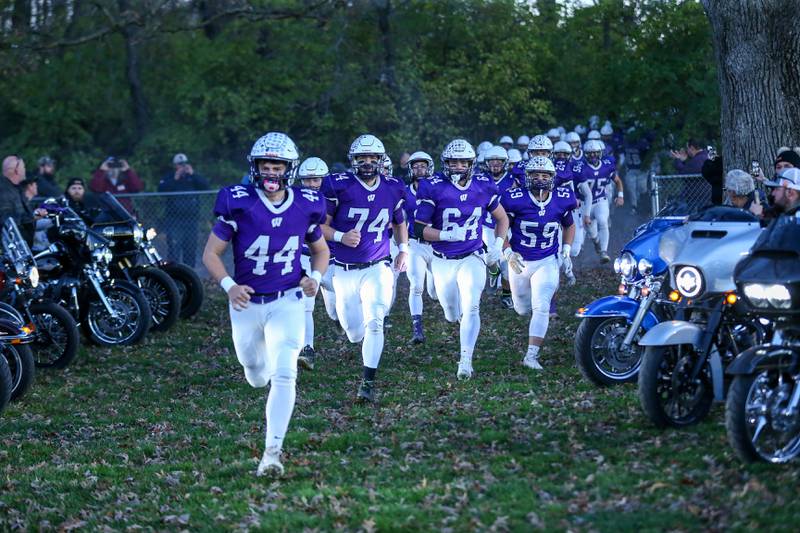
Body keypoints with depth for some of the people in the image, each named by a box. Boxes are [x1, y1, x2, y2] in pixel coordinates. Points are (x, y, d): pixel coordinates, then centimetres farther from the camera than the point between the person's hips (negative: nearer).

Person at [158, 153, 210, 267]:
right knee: (174, 249, -12)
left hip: (191, 219, 3)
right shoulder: (169, 177, 8)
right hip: (174, 219, -3)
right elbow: (161, 189, -9)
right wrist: (175, 179, -16)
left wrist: (193, 174, -10)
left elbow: (205, 186, -2)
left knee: (191, 249, 5)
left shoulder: (193, 176, 15)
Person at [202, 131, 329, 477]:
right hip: (247, 303, 0)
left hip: (287, 302, 0)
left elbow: (320, 250, 13)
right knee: (257, 376, 19)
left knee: (284, 376, -18)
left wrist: (316, 277, -8)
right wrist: (229, 286, -25)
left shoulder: (305, 207, -5)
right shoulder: (238, 204, -13)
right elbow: (211, 254, -8)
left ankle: (272, 452, -18)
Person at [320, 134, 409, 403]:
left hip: (377, 268, 1)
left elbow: (400, 223, 21)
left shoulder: (393, 190, 1)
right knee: (355, 332, 5)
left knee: (374, 323, -18)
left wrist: (403, 249, 10)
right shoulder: (338, 186, -11)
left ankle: (368, 382, -11)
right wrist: (341, 236, -22)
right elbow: (320, 225, -5)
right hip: (344, 270, -1)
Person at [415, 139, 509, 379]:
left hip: (472, 258, 0)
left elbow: (501, 218, 14)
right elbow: (419, 228, -14)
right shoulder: (433, 188, -13)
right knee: (453, 316, 14)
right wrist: (447, 235, -28)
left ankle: (466, 360, -17)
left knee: (470, 309, -18)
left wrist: (498, 244, -1)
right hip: (443, 262, 0)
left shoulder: (484, 186, -3)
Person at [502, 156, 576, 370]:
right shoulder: (515, 200, -17)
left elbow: (569, 225, 13)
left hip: (547, 262, 0)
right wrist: (508, 252, -17)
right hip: (520, 262, 0)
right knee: (523, 309, 15)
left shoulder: (562, 201, -8)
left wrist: (566, 250, 2)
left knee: (541, 308, -16)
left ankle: (531, 356, -13)